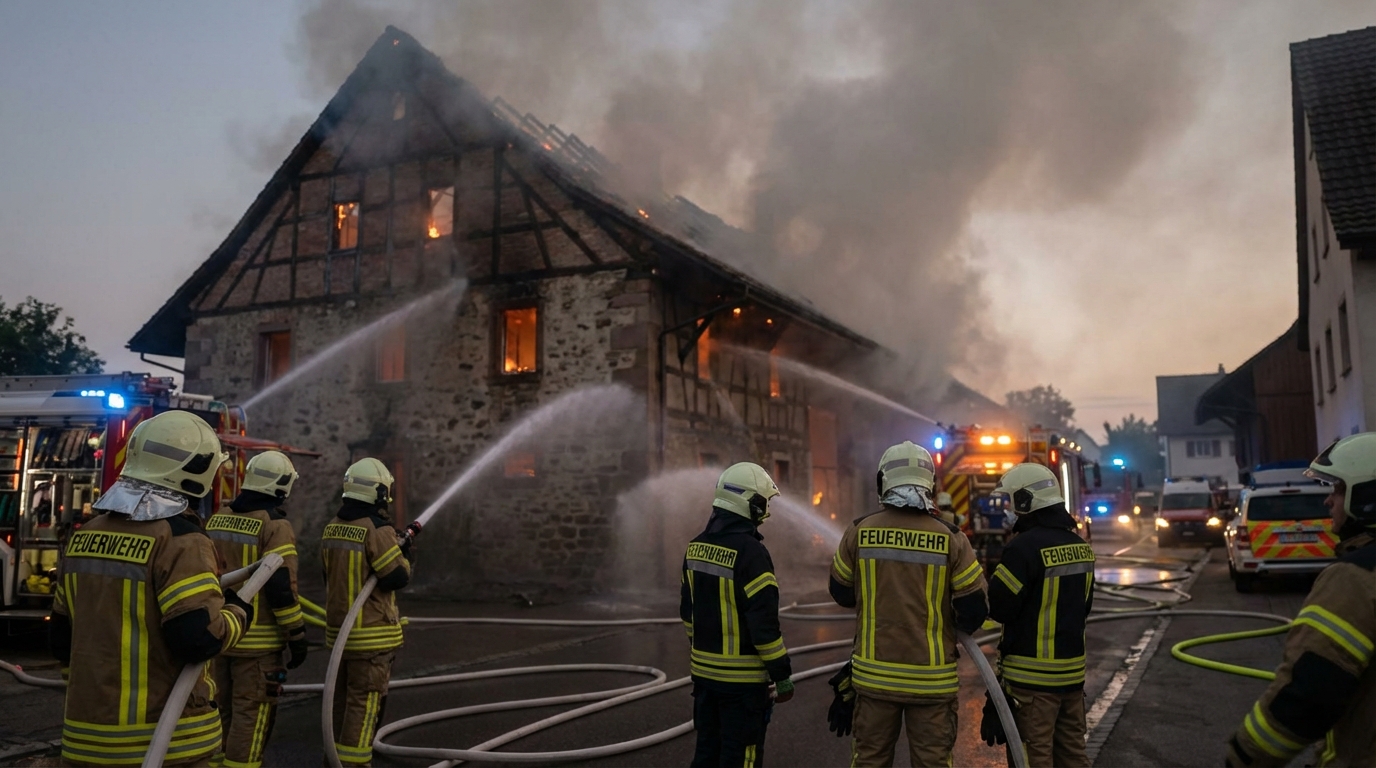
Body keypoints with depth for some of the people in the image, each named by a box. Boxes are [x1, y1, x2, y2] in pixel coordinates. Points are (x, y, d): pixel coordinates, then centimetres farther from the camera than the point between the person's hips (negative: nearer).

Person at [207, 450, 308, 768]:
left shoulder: (215, 521, 8)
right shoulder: (275, 526, -15)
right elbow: (281, 588, -18)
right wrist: (297, 636, -11)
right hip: (258, 640, -7)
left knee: (220, 710, 19)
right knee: (251, 714, 0)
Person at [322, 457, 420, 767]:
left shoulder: (332, 529, 7)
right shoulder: (378, 530, -18)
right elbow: (398, 577, -18)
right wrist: (404, 553, 1)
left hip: (338, 627, 8)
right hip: (371, 633, -8)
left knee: (343, 697, 19)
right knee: (365, 700, -1)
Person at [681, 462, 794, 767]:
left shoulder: (697, 547, 4)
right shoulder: (750, 552, -20)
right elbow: (764, 623, -21)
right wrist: (783, 675, -11)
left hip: (704, 670, 8)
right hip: (742, 678, -8)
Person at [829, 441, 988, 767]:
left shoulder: (860, 532, -6)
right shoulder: (950, 538, -9)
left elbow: (841, 593, 6)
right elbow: (974, 610, -6)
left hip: (875, 674, 1)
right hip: (931, 678, -1)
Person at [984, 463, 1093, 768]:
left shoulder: (1025, 546, -20)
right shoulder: (1080, 545, 6)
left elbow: (999, 608, -16)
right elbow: (1084, 605, 15)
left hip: (1032, 673, -8)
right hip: (1072, 668, 8)